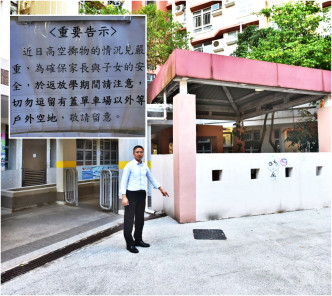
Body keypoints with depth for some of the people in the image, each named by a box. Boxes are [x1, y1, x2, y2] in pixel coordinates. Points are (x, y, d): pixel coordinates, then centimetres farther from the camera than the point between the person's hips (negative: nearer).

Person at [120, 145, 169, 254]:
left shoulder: (145, 166, 10)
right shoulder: (129, 166, -7)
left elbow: (151, 178, 22)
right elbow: (123, 181, -9)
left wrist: (161, 189, 22)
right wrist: (124, 197, -16)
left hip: (141, 194, 6)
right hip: (131, 194, -6)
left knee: (140, 218, 14)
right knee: (129, 219, -3)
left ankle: (138, 240, 29)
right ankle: (130, 244, 8)